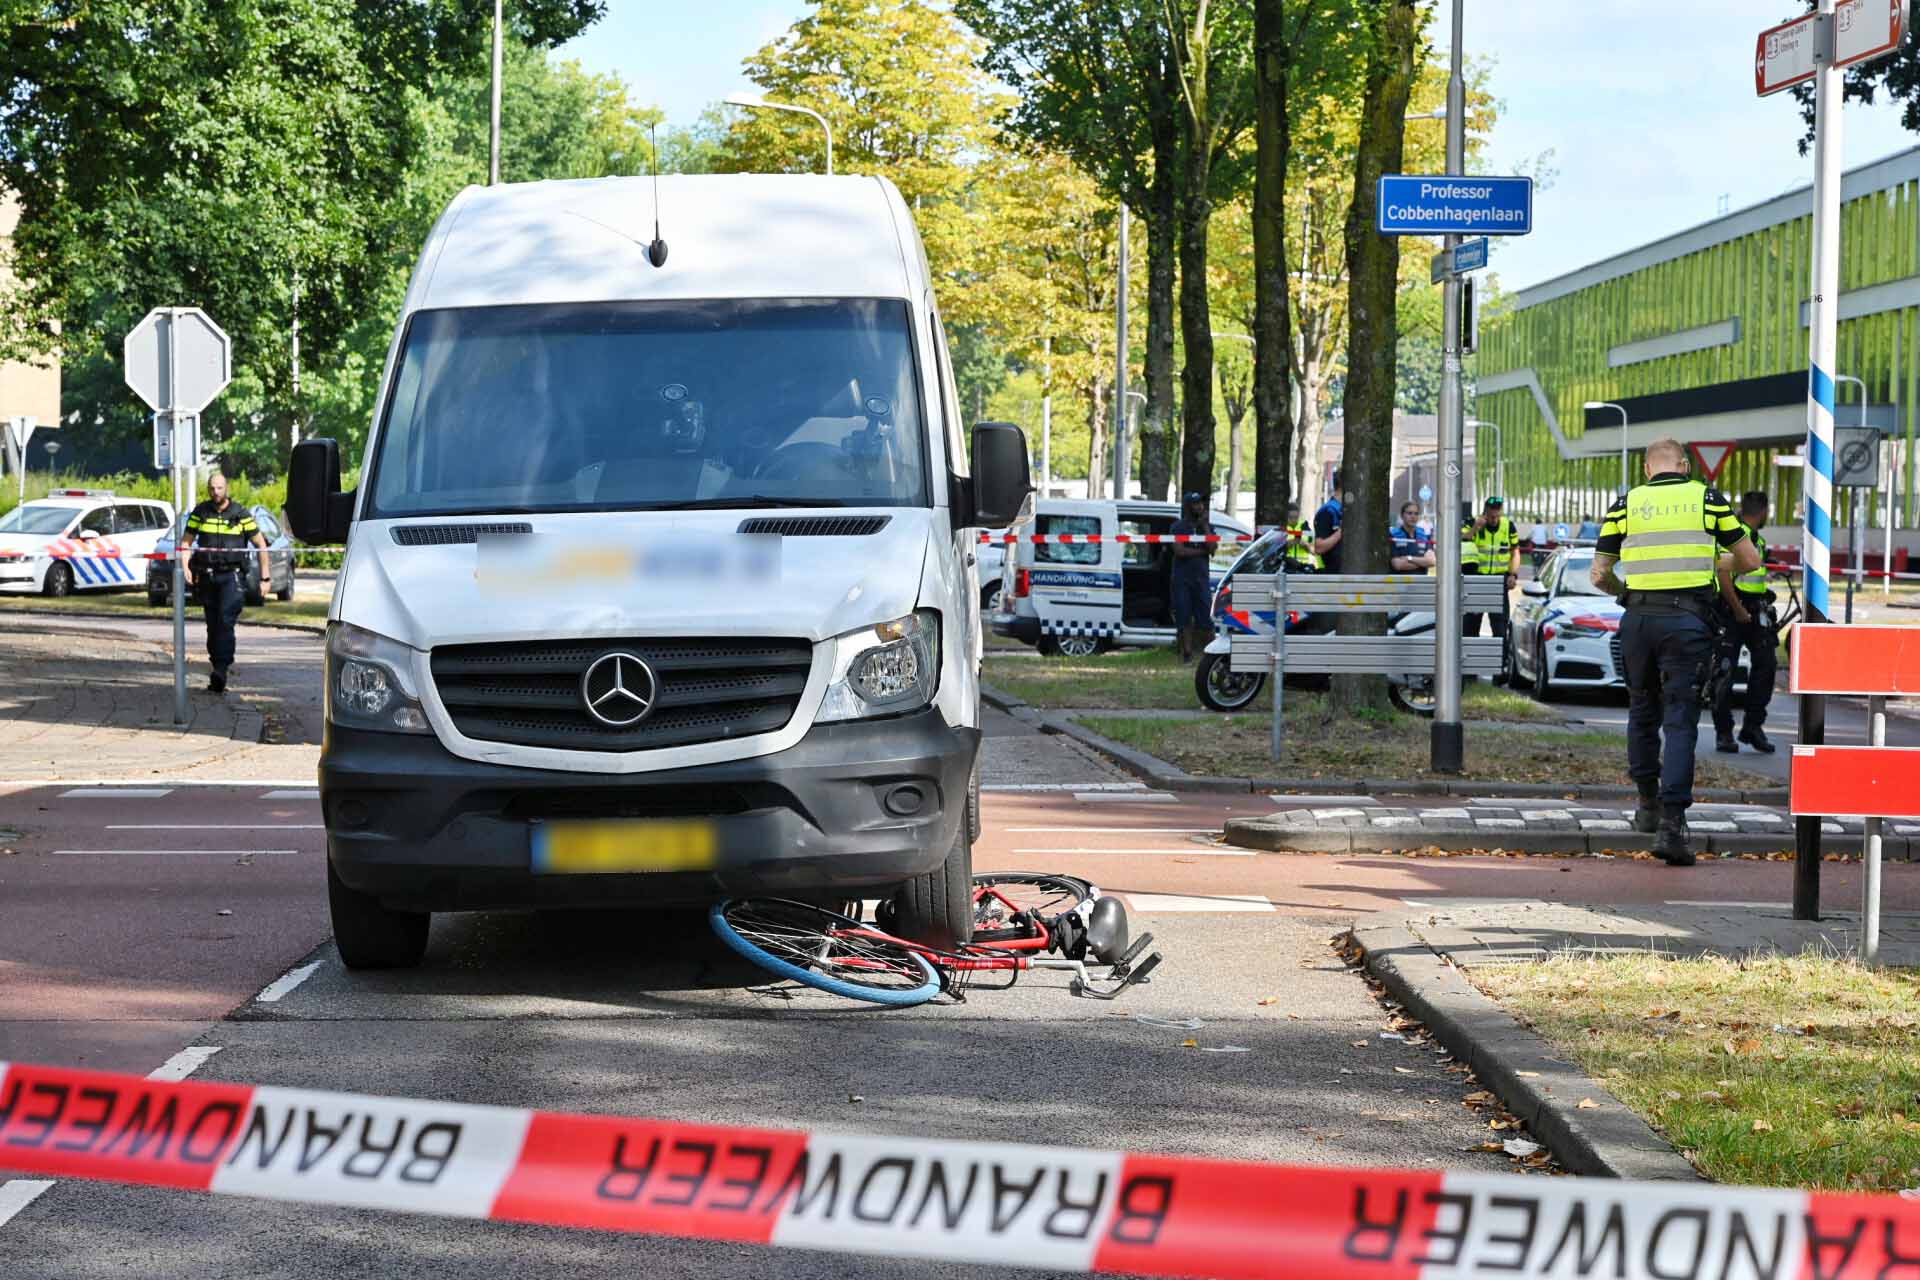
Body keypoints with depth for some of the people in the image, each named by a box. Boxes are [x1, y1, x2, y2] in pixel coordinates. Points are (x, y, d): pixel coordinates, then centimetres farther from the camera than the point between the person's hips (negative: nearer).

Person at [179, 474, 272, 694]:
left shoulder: (241, 514, 1)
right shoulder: (200, 513, 8)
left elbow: (261, 544, 6)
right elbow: (186, 542, 11)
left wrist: (265, 577, 3)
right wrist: (185, 567, -7)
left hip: (232, 576, -4)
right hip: (207, 576, 4)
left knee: (226, 621, -18)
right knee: (212, 626, 7)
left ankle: (221, 671, -26)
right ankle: (218, 673, 15)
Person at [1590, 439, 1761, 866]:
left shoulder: (1625, 504, 7)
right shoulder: (1706, 498, 5)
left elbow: (1600, 575, 7)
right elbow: (1749, 560, 11)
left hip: (1638, 619, 2)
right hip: (1687, 621, -2)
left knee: (1642, 711, 22)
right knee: (1680, 721, -3)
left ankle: (1647, 804, 30)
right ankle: (1672, 823, -13)